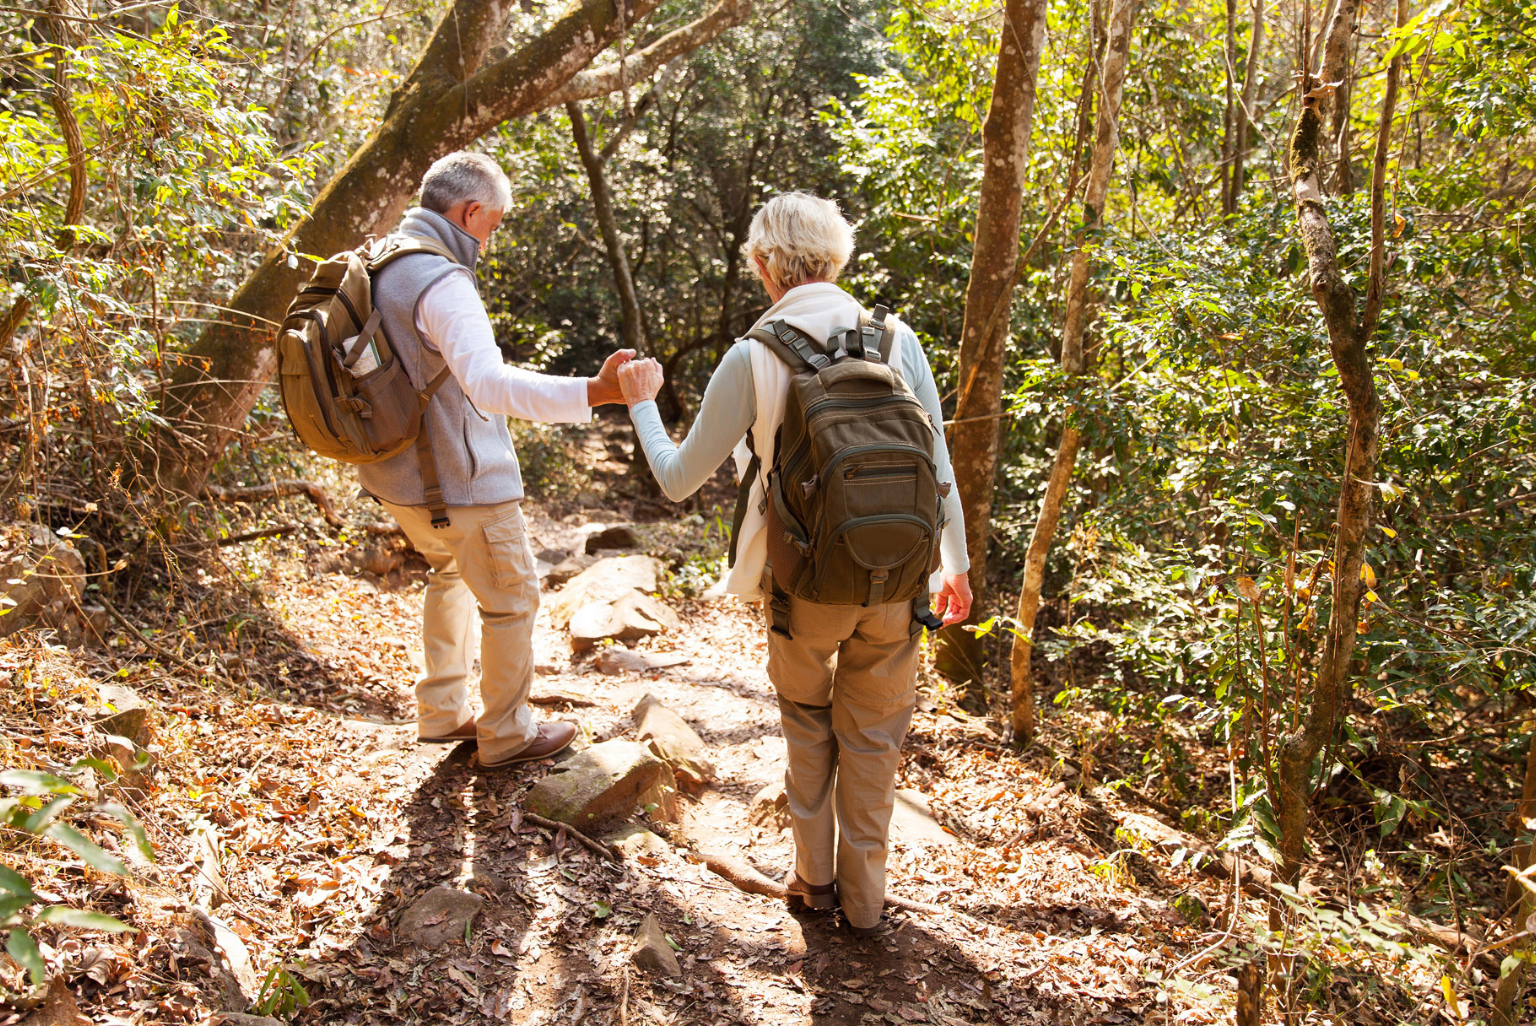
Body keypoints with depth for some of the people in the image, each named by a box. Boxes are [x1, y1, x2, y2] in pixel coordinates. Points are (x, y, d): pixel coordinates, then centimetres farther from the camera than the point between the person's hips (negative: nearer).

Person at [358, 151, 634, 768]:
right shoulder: (441, 283, -25)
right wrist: (593, 393, -47)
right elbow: (491, 385, -39)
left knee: (449, 573, 30)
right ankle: (506, 735, 24)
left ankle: (442, 712, 38)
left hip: (395, 475, 9)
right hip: (460, 483, -9)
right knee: (511, 601, 10)